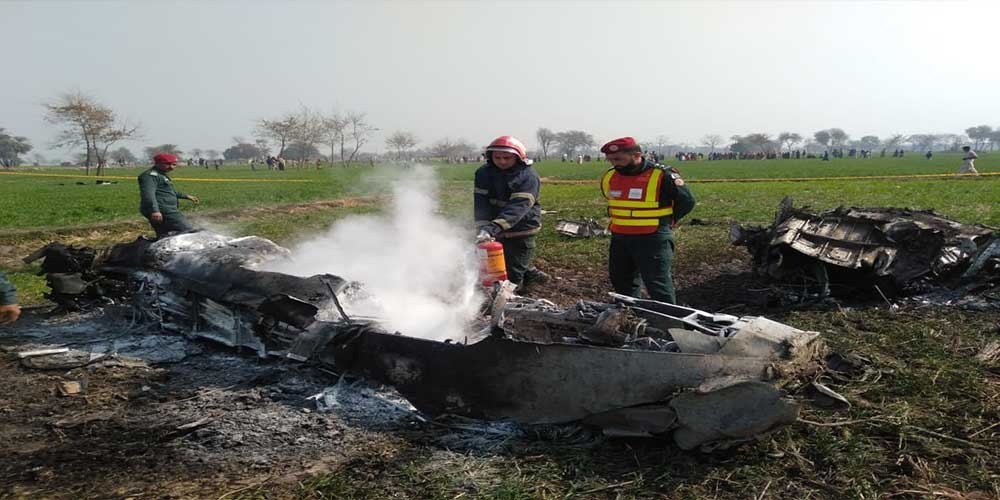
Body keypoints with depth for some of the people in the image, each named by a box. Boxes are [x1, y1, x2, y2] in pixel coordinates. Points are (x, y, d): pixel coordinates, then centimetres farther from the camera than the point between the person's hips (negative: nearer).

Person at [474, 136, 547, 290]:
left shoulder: (528, 177, -17)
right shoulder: (484, 173, -1)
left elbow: (518, 206, -28)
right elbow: (481, 201, -12)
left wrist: (493, 228, -41)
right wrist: (484, 227, -29)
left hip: (520, 231, -5)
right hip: (496, 232, 6)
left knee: (512, 276, -1)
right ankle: (530, 274, 37)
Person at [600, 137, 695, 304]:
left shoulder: (662, 176, -15)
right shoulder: (609, 177, 4)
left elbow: (687, 201, -5)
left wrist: (667, 221, 2)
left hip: (653, 239, -7)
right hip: (619, 239, 7)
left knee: (658, 286, -5)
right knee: (621, 284, 18)